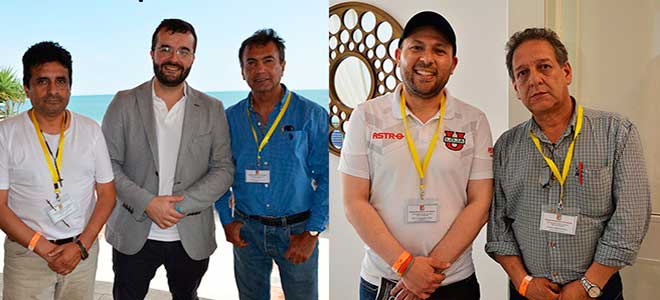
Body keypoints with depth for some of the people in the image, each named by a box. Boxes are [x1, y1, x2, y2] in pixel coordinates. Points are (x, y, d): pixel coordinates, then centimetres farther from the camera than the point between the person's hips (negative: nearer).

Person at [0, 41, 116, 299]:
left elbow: (107, 194, 3)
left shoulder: (90, 130, 2)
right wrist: (45, 249, -12)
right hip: (27, 252, -2)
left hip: (83, 248, 2)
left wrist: (81, 245, -9)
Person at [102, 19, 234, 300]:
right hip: (134, 235, -1)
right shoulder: (125, 103, -1)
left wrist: (181, 204, -15)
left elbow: (224, 169, -2)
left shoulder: (212, 109, 1)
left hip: (192, 238, 1)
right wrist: (147, 203, -17)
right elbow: (108, 163, -4)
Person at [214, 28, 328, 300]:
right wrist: (227, 220, 1)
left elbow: (326, 177, -8)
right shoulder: (230, 118, 2)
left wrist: (311, 233, -12)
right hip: (247, 230, 3)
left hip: (297, 230, -3)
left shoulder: (312, 115, -7)